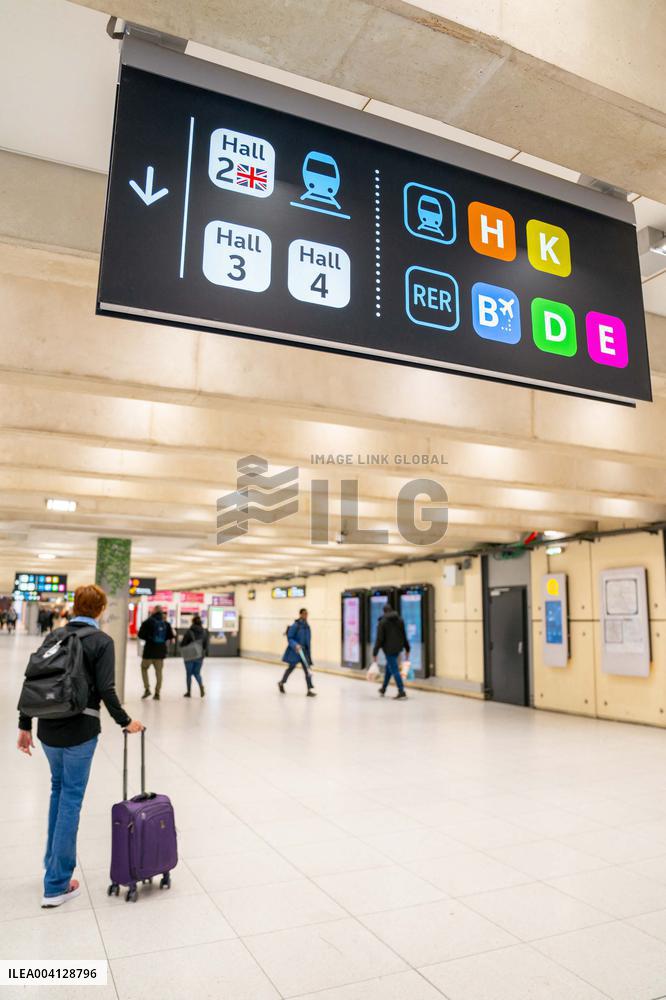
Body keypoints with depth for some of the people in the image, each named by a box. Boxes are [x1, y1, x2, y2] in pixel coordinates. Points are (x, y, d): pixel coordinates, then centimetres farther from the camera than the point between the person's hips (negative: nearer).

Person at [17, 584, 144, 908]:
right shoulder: (101, 641, -9)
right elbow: (106, 690, -15)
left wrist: (25, 725, 13)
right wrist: (126, 721, -2)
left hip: (47, 728, 6)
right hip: (79, 730, -6)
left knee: (59, 790, 24)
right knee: (71, 799, 4)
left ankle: (54, 865, 33)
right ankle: (57, 885, 11)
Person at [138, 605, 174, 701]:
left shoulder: (148, 622, -9)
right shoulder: (166, 623, 1)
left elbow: (140, 635, -9)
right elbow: (170, 636, 4)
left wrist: (148, 638, 9)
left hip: (149, 650, -3)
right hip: (161, 650, 3)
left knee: (144, 668, 17)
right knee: (159, 671, 9)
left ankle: (147, 689, 6)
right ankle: (157, 693, 9)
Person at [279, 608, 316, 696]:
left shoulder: (307, 626, 6)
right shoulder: (295, 625, -14)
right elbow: (289, 638, -13)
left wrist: (308, 651, 18)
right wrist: (295, 645, -29)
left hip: (304, 651, 5)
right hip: (295, 651, -5)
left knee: (307, 669, -3)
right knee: (291, 667, 10)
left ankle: (310, 689, -5)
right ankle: (281, 683, 35)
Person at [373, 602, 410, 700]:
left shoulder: (382, 622, -10)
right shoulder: (400, 620, 6)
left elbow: (379, 639, -13)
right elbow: (404, 635, 10)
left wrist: (374, 653, -9)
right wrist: (407, 648, 18)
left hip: (389, 649, -6)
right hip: (398, 648, 6)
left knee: (394, 669, -3)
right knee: (389, 666, 21)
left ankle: (402, 691, -9)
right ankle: (383, 688, 31)